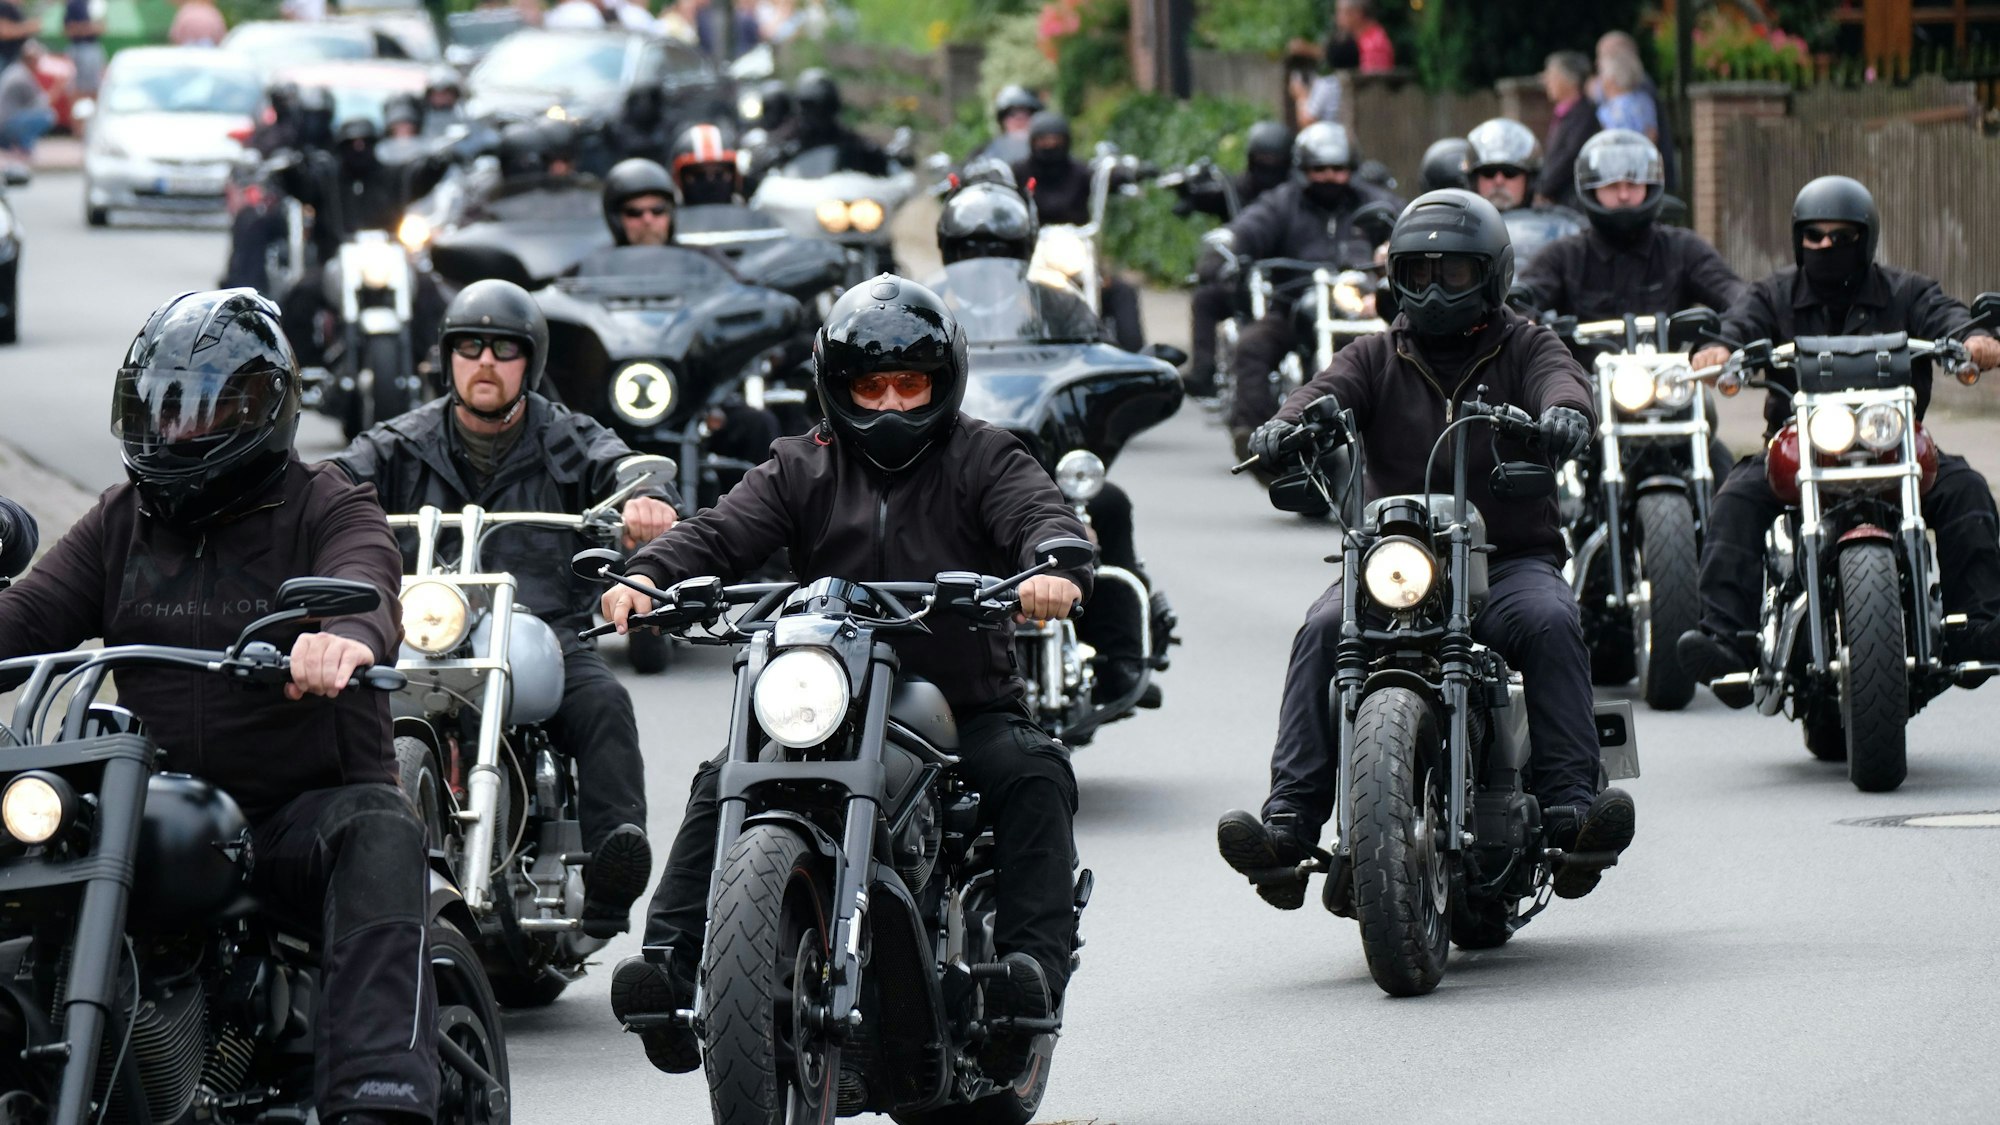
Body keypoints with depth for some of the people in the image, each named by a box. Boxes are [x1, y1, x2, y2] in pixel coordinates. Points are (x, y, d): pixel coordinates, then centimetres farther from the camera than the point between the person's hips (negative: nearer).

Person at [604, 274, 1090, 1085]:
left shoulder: (981, 458, 6)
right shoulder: (802, 469, 12)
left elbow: (1042, 515, -12)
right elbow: (723, 533, -2)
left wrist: (1054, 569, -38)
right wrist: (645, 575, -23)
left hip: (966, 706, -2)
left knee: (1032, 774, -30)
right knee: (723, 783, -18)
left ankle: (1034, 962, -37)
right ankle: (672, 960, -22)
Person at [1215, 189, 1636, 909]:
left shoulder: (1523, 347, 12)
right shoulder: (1377, 358, 17)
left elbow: (1560, 380, -10)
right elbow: (1332, 390, -3)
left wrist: (1564, 413, -37)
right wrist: (1288, 423, -28)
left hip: (1509, 558, -1)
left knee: (1550, 622, -32)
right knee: (1324, 630, -26)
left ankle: (1570, 805, -37)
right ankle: (1291, 818, -32)